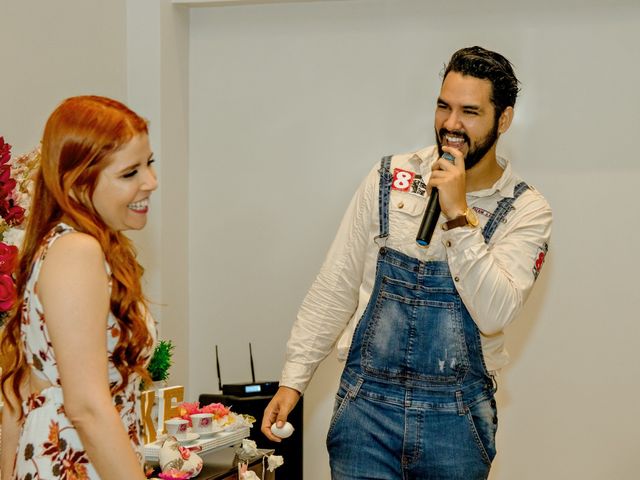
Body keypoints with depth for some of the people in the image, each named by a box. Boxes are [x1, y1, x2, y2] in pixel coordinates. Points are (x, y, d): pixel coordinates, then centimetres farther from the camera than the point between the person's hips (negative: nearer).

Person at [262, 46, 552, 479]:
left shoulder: (526, 210, -5)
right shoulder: (389, 179, 0)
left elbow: (494, 314, -18)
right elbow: (335, 287, 4)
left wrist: (459, 216, -22)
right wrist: (293, 379, 2)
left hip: (456, 416, -1)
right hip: (367, 403, 1)